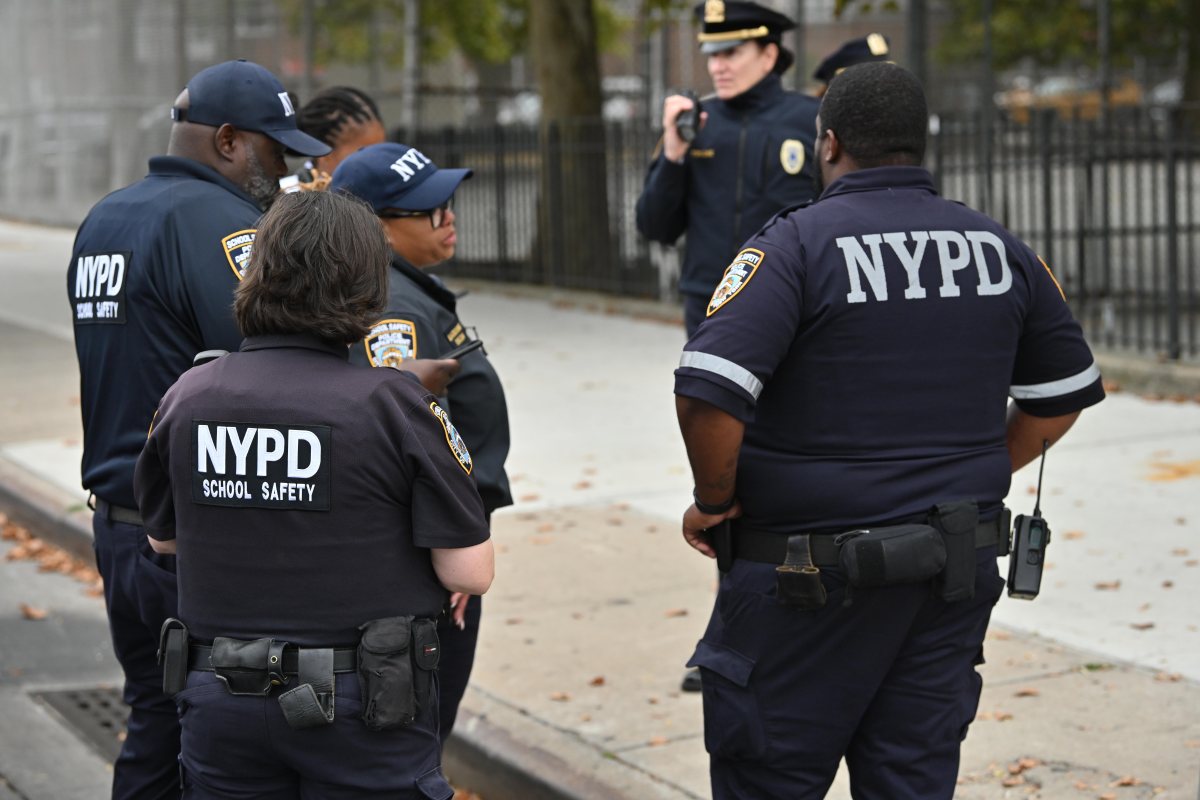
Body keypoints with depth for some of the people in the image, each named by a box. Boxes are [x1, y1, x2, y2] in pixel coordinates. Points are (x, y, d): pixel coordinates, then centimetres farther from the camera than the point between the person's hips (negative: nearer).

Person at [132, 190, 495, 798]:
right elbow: (470, 573, -12)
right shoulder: (391, 403, -15)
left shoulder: (187, 398, -3)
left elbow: (162, 537, 13)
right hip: (362, 704, -3)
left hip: (221, 702, 3)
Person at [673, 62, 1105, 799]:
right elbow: (1065, 394, 16)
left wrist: (714, 501, -8)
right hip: (959, 567, 5)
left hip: (815, 574, -5)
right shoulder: (997, 248, 5)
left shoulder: (798, 243, -12)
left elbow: (707, 395, -24)